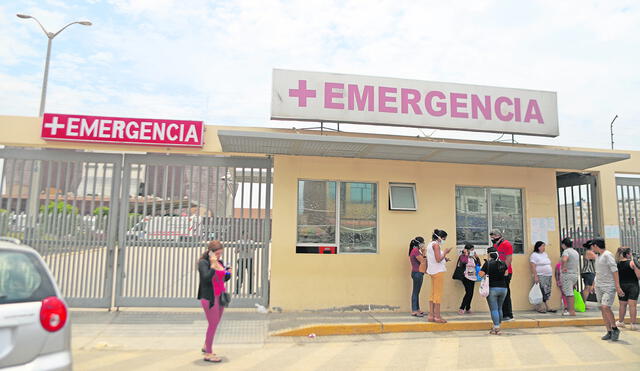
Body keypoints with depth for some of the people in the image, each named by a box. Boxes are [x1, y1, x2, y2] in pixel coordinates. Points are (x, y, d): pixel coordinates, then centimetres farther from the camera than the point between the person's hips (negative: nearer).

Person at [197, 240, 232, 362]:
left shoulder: (220, 262, 8)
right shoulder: (203, 262, -12)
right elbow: (206, 278, -25)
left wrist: (228, 273, -3)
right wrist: (213, 265, -27)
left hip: (220, 296, 7)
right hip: (209, 297, -7)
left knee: (216, 323, 17)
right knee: (213, 324, -2)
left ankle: (206, 346, 35)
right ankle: (208, 353, 11)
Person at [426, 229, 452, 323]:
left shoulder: (430, 244, 16)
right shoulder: (436, 244, -13)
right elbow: (438, 259, -19)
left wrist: (444, 259, 16)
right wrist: (445, 252, -7)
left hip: (432, 272, 10)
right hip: (438, 271, -10)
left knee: (433, 294, 11)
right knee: (438, 294, -5)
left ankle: (431, 315, 12)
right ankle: (437, 316, -3)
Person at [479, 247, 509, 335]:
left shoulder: (488, 263, -10)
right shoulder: (503, 263, 4)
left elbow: (481, 274, -12)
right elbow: (506, 273, 19)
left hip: (492, 288, -5)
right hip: (503, 288, 5)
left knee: (494, 309, -2)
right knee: (499, 308, 17)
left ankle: (496, 328, -6)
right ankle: (498, 326, 26)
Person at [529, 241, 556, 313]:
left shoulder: (545, 254, 18)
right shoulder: (534, 255, -7)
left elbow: (548, 265, 23)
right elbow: (533, 266, -13)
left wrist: (551, 274, 16)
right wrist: (535, 276, -19)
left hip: (548, 276, 8)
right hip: (540, 276, -8)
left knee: (547, 292, 7)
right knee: (541, 292, -11)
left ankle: (546, 307, 12)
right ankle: (540, 308, -7)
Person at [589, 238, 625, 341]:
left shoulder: (608, 255, -11)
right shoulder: (598, 256, 14)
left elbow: (615, 271, -15)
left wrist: (618, 287, -19)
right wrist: (594, 285, 24)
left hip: (609, 286, -8)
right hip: (599, 286, 8)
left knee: (606, 307, -17)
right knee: (602, 309, 5)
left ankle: (615, 329, 1)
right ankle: (609, 332, 10)